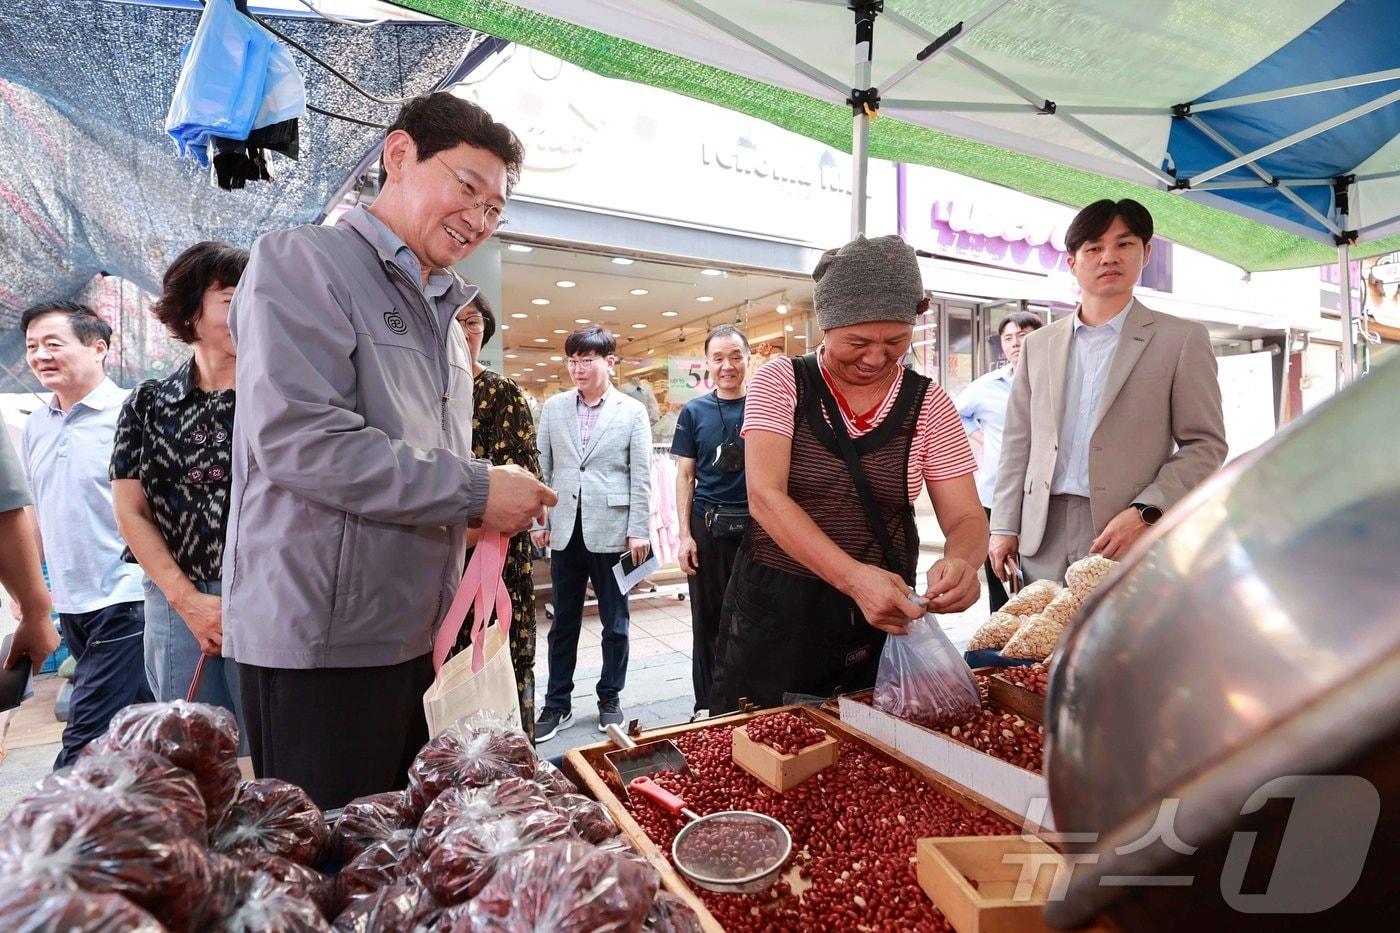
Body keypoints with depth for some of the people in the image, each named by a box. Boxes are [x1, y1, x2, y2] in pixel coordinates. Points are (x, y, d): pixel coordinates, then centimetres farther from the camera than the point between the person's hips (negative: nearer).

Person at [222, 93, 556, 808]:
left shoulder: (442, 312, 17)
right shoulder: (302, 263, -7)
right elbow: (295, 437, -22)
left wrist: (499, 506, 5)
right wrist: (474, 491, -18)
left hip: (420, 632, 8)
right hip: (322, 636, -8)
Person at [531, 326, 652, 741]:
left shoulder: (633, 411, -1)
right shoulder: (553, 407, 7)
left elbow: (641, 476, -3)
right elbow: (542, 468, 8)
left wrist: (639, 532, -7)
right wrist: (538, 521, 4)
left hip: (612, 530, -2)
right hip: (566, 529, 3)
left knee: (615, 622, 10)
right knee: (563, 622, 13)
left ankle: (610, 699, 28)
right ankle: (557, 704, 26)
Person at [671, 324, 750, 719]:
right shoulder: (694, 411, 5)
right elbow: (685, 476, 6)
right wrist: (684, 534, 0)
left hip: (756, 524, -1)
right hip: (708, 526, 1)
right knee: (707, 619, 9)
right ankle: (706, 705, 24)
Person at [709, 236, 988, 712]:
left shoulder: (929, 404, 0)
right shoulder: (781, 381, -6)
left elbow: (966, 517, -2)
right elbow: (765, 495, -19)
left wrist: (961, 562, -27)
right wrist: (853, 576, -33)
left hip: (880, 616, 2)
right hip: (773, 609, -1)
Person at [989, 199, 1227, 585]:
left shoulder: (1181, 339, 5)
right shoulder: (1038, 344, 14)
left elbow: (1205, 444, 2)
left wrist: (1145, 512, -12)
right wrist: (1004, 526, 5)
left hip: (1134, 538, -2)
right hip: (1043, 537, 3)